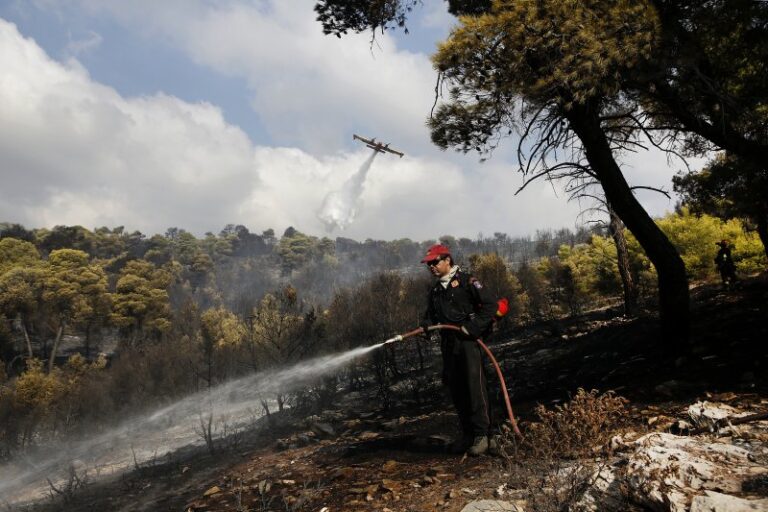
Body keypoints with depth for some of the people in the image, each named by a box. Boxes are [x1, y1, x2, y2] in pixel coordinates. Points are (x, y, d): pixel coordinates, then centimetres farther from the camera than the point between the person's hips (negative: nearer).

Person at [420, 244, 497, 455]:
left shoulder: (466, 281, -5)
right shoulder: (434, 291, 17)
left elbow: (490, 304, -9)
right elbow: (431, 315, 25)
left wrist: (473, 327, -15)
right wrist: (425, 326, 2)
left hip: (468, 340, -7)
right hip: (448, 343, 7)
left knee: (474, 385, -11)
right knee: (455, 388, 9)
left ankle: (482, 434, -2)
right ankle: (467, 432, 20)